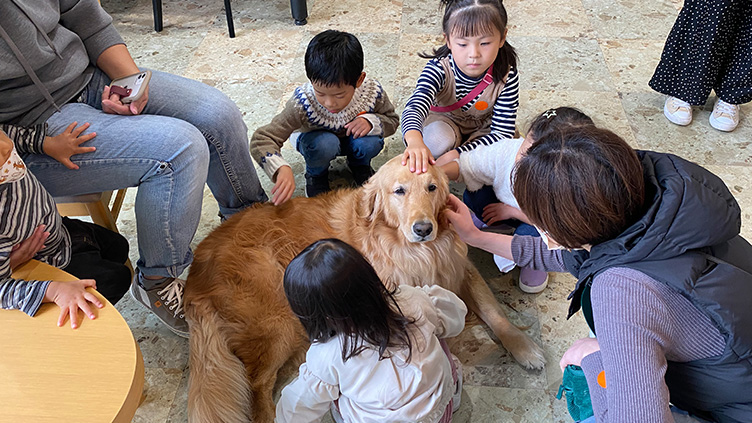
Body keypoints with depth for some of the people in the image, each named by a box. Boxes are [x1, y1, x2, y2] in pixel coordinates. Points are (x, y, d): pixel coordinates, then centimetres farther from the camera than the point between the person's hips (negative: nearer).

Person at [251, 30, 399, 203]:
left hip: (352, 139, 2)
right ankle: (316, 174, 0)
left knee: (371, 142, -30)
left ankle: (360, 164, 8)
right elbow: (262, 139, -38)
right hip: (317, 141, -2)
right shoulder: (302, 103, -36)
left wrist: (371, 122, -33)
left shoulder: (372, 92, -30)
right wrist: (281, 169, -59)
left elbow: (392, 119, -8)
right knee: (325, 143, -36)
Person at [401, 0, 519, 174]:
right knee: (439, 140, -35)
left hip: (482, 130, 2)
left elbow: (502, 132, -27)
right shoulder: (438, 69, -30)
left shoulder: (507, 78, -26)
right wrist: (415, 140, -72)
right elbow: (415, 106, -47)